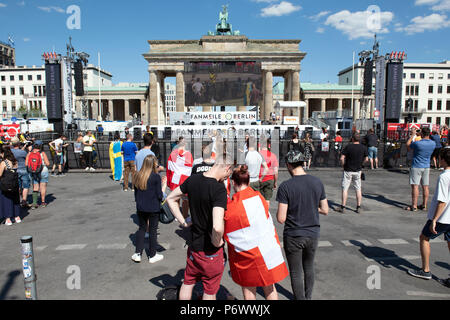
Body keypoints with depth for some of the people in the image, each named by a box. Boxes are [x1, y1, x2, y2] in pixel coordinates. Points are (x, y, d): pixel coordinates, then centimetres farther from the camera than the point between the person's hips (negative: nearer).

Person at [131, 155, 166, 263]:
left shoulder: (138, 175, 0)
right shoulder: (156, 177, -15)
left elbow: (136, 193, 9)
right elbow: (159, 195, -13)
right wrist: (163, 188, 5)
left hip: (141, 208, 4)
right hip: (153, 208, -4)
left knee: (141, 229, 18)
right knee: (153, 230, 8)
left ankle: (137, 254, 19)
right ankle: (152, 256, 19)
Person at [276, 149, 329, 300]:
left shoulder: (285, 187, -19)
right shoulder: (318, 183, -6)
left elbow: (281, 219, -19)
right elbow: (325, 210, 2)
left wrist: (279, 211, 1)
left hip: (293, 236, -5)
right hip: (313, 233, 5)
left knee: (296, 273, 12)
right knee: (309, 268, 26)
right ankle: (308, 296, 42)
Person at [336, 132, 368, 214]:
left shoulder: (348, 147, -12)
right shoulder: (363, 148, -2)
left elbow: (342, 158, -15)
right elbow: (366, 159, 6)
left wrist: (343, 166, 0)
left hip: (348, 170, -3)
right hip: (358, 171, 3)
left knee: (345, 189, 2)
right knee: (358, 189, 11)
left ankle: (343, 207, 3)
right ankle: (358, 208, 13)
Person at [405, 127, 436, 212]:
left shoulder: (417, 143, -19)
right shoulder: (433, 143, -1)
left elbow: (408, 145, 0)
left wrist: (412, 135, 8)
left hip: (416, 167, -6)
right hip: (426, 167, 6)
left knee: (415, 186, -4)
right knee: (425, 187, 10)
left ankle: (414, 206, -4)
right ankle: (424, 205, 16)